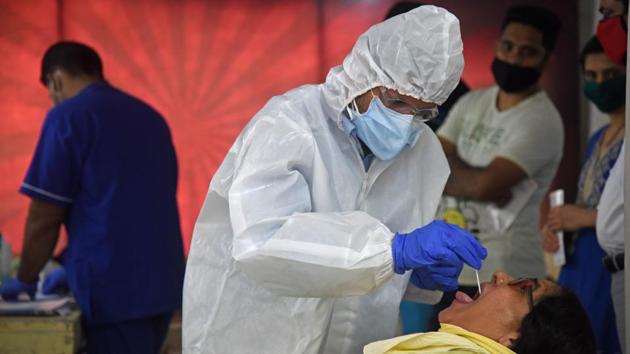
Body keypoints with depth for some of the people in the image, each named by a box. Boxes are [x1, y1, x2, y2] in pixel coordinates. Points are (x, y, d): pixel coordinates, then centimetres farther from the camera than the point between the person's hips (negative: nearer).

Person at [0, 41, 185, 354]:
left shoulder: (68, 117, -5)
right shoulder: (150, 116, 17)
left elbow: (44, 217, -6)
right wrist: (77, 266, 29)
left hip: (115, 285, -7)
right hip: (163, 280, 7)